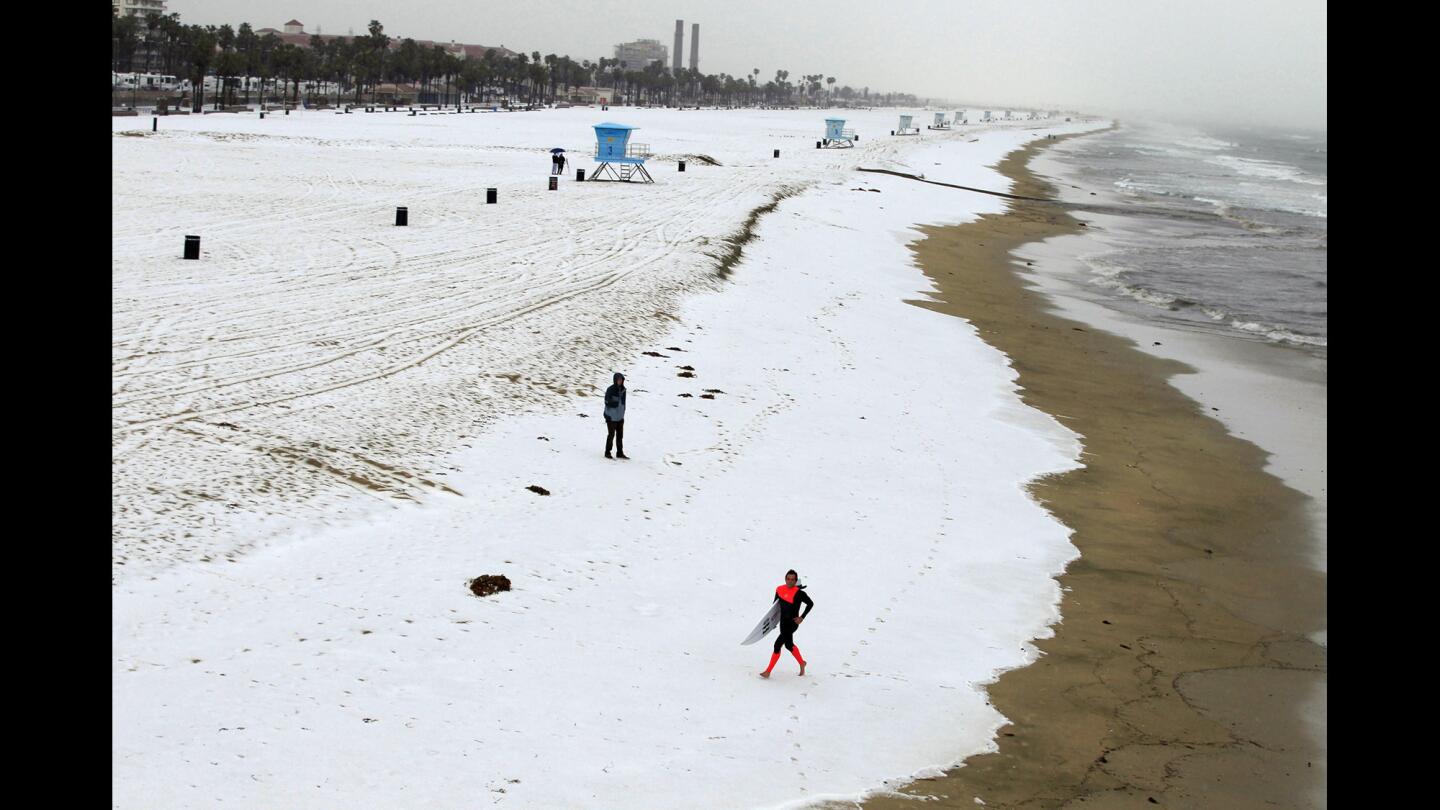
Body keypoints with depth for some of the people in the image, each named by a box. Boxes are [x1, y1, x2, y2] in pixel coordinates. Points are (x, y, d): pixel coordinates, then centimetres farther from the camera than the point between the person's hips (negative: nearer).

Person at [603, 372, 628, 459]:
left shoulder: (623, 390, 5)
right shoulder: (610, 390, -15)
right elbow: (607, 402, -13)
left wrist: (623, 413, 15)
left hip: (620, 417, 6)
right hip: (611, 417, -6)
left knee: (620, 435, 10)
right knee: (611, 435, 0)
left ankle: (620, 453, 20)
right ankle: (607, 453, 12)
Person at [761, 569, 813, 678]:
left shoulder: (799, 593, -16)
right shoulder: (780, 589, -1)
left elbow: (810, 603, -4)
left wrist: (802, 617, -8)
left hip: (792, 623, -7)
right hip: (783, 622, 7)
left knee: (777, 645, -14)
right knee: (789, 645, 22)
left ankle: (768, 671, -8)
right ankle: (802, 663, 46)